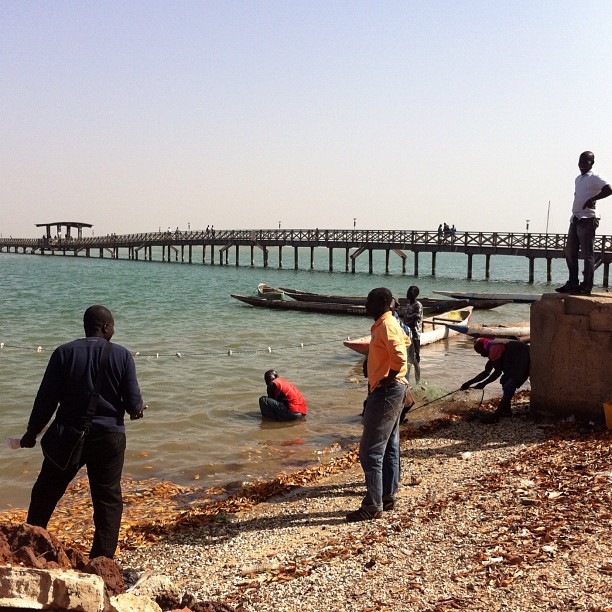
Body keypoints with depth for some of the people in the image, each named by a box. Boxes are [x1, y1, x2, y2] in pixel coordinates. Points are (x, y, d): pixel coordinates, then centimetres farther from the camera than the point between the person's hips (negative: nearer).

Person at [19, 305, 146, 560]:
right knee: (108, 500, 10)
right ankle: (102, 560, 12)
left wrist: (32, 432, 8)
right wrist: (137, 409, 17)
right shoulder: (122, 355, -7)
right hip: (109, 437, -1)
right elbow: (134, 404, -7)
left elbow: (46, 399, -4)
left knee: (45, 493, 19)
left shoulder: (64, 353, -5)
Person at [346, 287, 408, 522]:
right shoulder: (385, 325, 15)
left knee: (370, 451, -8)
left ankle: (373, 505, -3)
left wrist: (386, 382, -17)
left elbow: (399, 359, -28)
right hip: (391, 391, 11)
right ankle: (388, 496, 23)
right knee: (389, 448, 15)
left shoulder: (386, 326, -17)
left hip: (386, 392, -11)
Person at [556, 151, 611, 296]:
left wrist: (592, 199, -18)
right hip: (575, 219, 9)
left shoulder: (595, 178, -6)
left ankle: (586, 286, -5)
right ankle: (572, 284, 15)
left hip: (587, 219, -9)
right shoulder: (578, 179, 20)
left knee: (587, 254, -7)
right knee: (570, 252, 9)